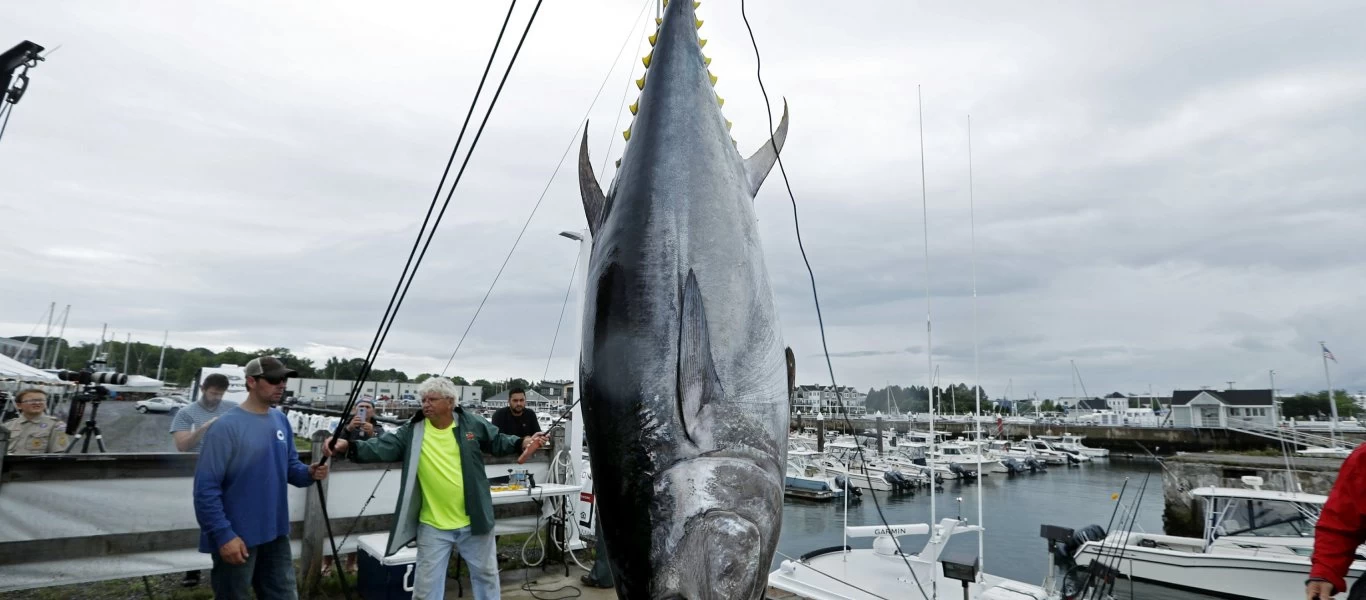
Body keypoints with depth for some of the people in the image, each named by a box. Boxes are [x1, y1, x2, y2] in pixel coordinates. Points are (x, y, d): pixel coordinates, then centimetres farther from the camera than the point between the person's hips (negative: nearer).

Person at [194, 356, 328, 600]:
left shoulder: (280, 420, 4)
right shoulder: (226, 426, -17)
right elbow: (206, 488, -18)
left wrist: (309, 473, -8)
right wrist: (223, 535, -21)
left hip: (276, 534, 7)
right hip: (236, 538, -6)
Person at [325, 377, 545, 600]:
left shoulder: (472, 424, -4)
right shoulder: (412, 432, -7)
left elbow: (498, 441, 7)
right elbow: (382, 447, -16)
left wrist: (521, 443, -10)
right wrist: (348, 446, -31)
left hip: (473, 521, 1)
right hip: (433, 526, 0)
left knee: (486, 573, 19)